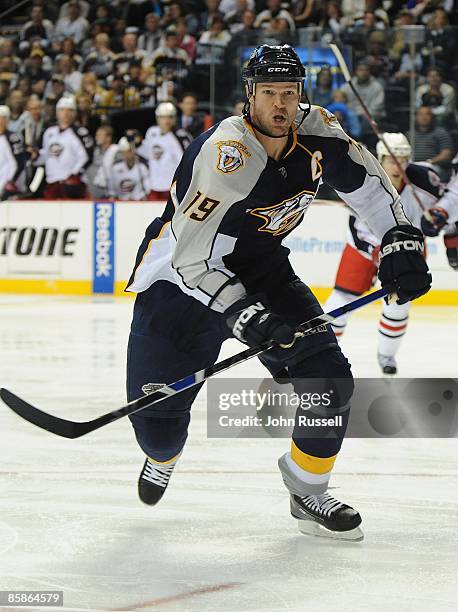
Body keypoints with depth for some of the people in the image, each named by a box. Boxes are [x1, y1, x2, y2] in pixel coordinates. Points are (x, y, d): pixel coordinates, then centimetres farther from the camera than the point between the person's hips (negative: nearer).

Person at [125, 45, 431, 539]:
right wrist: (240, 312, -41)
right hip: (180, 277, -5)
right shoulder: (227, 152, -31)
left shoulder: (316, 133, -12)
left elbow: (368, 183, 7)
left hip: (261, 269, 5)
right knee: (159, 417, -3)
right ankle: (163, 455, 36)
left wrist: (400, 242, -3)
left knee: (328, 379, -10)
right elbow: (189, 256, -32)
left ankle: (308, 492, 11)